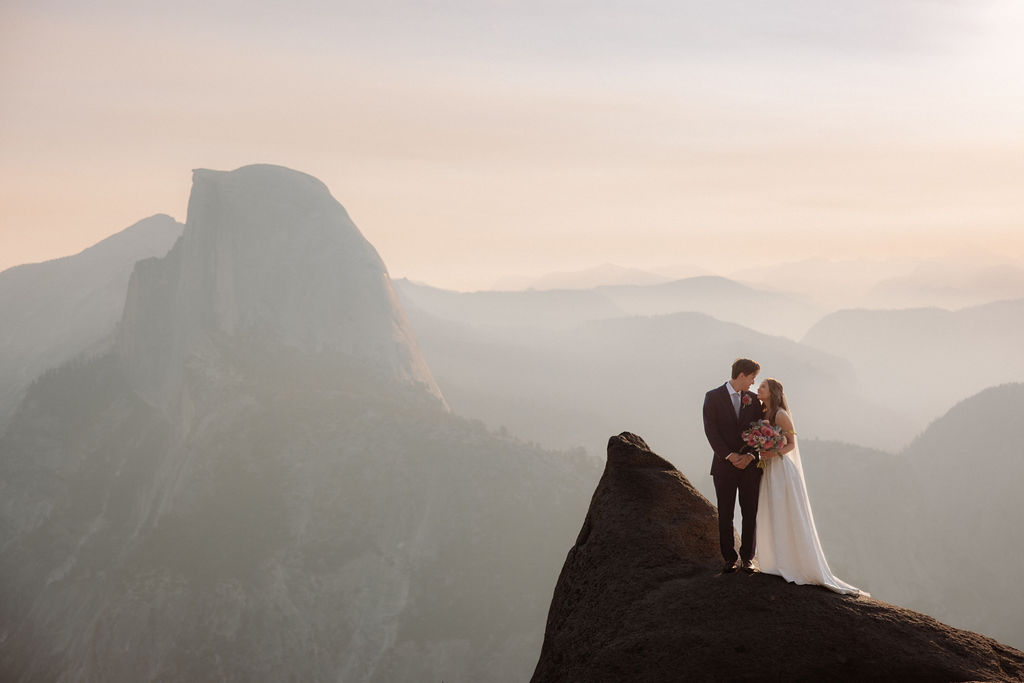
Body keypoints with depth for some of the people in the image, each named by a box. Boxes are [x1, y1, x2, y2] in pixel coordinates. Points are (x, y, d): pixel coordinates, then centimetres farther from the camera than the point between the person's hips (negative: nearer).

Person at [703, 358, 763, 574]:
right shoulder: (713, 397, -2)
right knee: (725, 515, 2)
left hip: (750, 465, 3)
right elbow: (711, 431, -8)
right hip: (725, 465, -3)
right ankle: (729, 558, 11)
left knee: (750, 514, 4)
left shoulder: (753, 400, 8)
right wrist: (730, 456, -15)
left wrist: (750, 455, -11)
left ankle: (747, 557, 13)